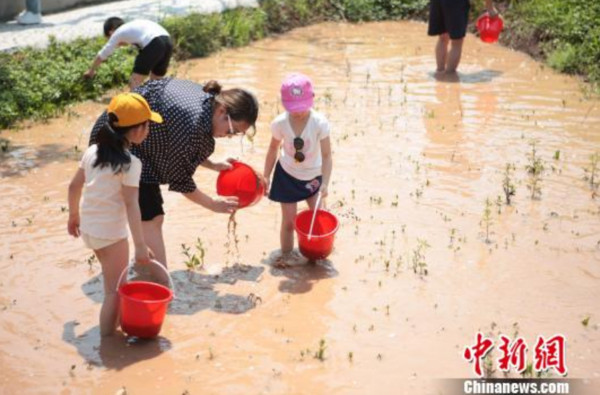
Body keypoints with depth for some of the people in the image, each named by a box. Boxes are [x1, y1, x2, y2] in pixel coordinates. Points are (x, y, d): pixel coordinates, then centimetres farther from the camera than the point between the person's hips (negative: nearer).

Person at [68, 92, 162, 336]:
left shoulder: (93, 151, 3)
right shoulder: (130, 163, -18)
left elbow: (74, 186, 10)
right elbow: (131, 205, -21)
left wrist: (74, 215, 25)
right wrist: (140, 246, -19)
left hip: (88, 228, 8)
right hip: (111, 232, -8)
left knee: (114, 281, 27)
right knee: (114, 290, 3)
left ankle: (116, 321, 42)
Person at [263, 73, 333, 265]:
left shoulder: (320, 123, -25)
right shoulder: (280, 123, -19)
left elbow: (327, 156, -23)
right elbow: (273, 150, -2)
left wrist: (325, 183, -32)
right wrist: (266, 177, 2)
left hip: (313, 176, 0)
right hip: (287, 175, 0)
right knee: (288, 221, 3)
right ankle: (286, 254, 18)